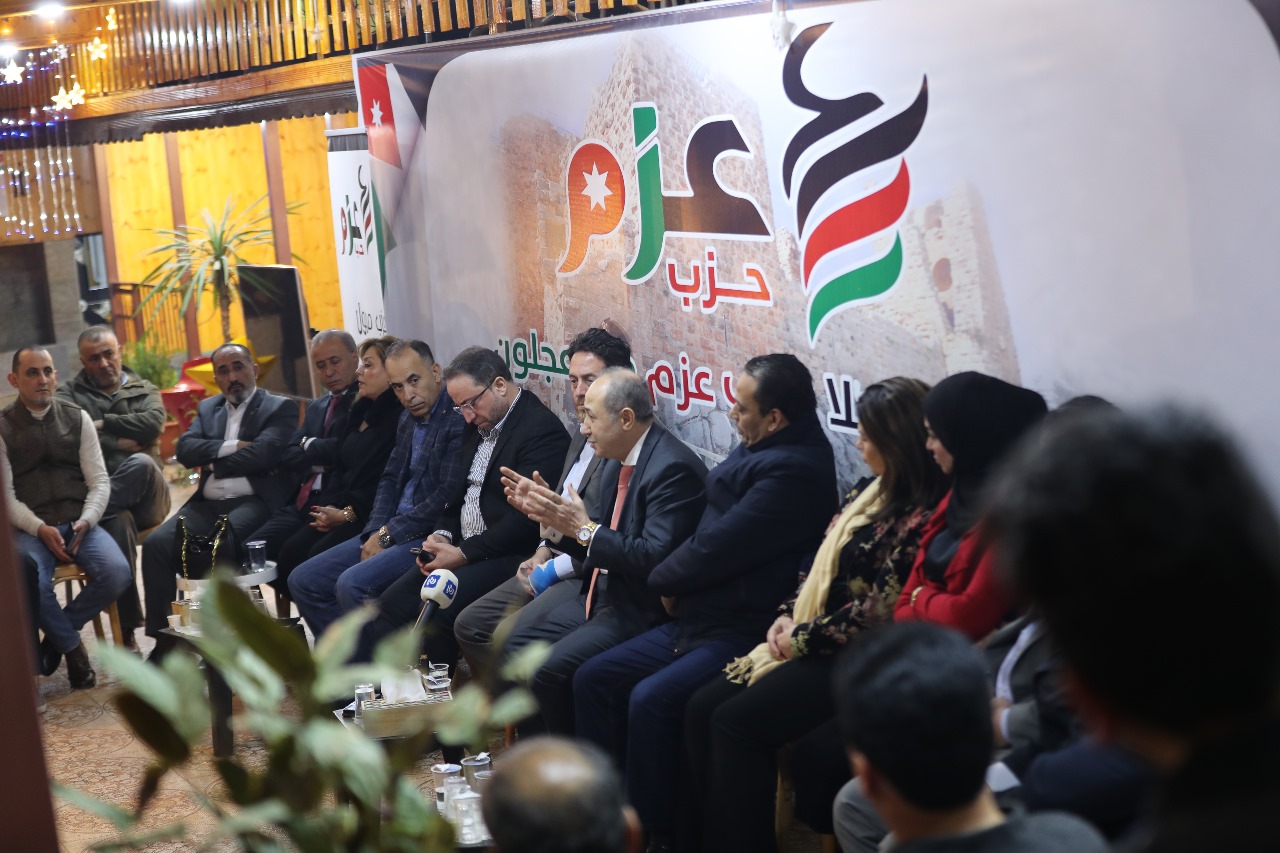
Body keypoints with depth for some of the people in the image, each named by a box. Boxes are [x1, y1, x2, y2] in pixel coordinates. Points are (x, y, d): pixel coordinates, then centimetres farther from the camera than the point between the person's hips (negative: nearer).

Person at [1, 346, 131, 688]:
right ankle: (72, 647, -4)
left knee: (116, 572, -26)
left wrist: (85, 522, -12)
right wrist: (41, 529, -16)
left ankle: (58, 632, 0)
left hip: (79, 523, 2)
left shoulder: (77, 418, 10)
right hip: (30, 528, -2)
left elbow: (99, 481, 6)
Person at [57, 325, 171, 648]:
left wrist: (102, 424, -3)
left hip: (142, 496, 1)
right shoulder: (69, 396, 14)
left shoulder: (145, 391, 18)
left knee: (140, 463, -35)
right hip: (97, 493, -1)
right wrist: (120, 444, -5)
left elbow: (152, 423, -5)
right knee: (119, 522, -36)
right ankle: (127, 631, -35)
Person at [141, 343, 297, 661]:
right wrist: (230, 448, -8)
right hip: (207, 504, 6)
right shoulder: (207, 408, 23)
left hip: (254, 502, -5)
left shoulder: (280, 408, 5)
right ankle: (165, 640, -13)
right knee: (156, 544, -18)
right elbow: (185, 449, 6)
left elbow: (263, 453, -11)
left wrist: (213, 461, 0)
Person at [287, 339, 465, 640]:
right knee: (303, 581, 3)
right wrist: (376, 532, 2)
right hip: (387, 532, 10)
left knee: (352, 584, -29)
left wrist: (388, 534, -12)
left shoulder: (458, 418, -14)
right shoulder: (408, 420, 14)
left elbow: (448, 498, -19)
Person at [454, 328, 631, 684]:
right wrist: (544, 551, 6)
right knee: (470, 624, 7)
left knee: (508, 638, -23)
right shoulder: (581, 434, 14)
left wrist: (556, 569, -15)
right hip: (555, 565, 10)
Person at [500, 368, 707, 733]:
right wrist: (547, 512, 3)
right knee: (512, 647, 7)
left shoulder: (673, 468, -20)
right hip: (601, 599, 10)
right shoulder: (621, 462, 10)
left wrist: (584, 529, -23)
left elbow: (656, 559, -27)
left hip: (641, 612, -10)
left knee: (550, 670, -22)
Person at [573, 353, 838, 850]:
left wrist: (666, 580, -2)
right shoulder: (760, 449, 10)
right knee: (593, 679, 4)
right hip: (697, 618, 11)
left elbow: (717, 547, -21)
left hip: (743, 632, -11)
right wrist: (677, 586, -1)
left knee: (650, 701, -28)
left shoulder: (794, 470, -21)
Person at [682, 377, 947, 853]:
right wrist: (789, 617, 3)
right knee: (702, 709, -4)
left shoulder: (920, 520, -18)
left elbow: (876, 613, -21)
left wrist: (802, 638, -12)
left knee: (736, 722, -20)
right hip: (811, 642, 9)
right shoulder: (874, 495, 12)